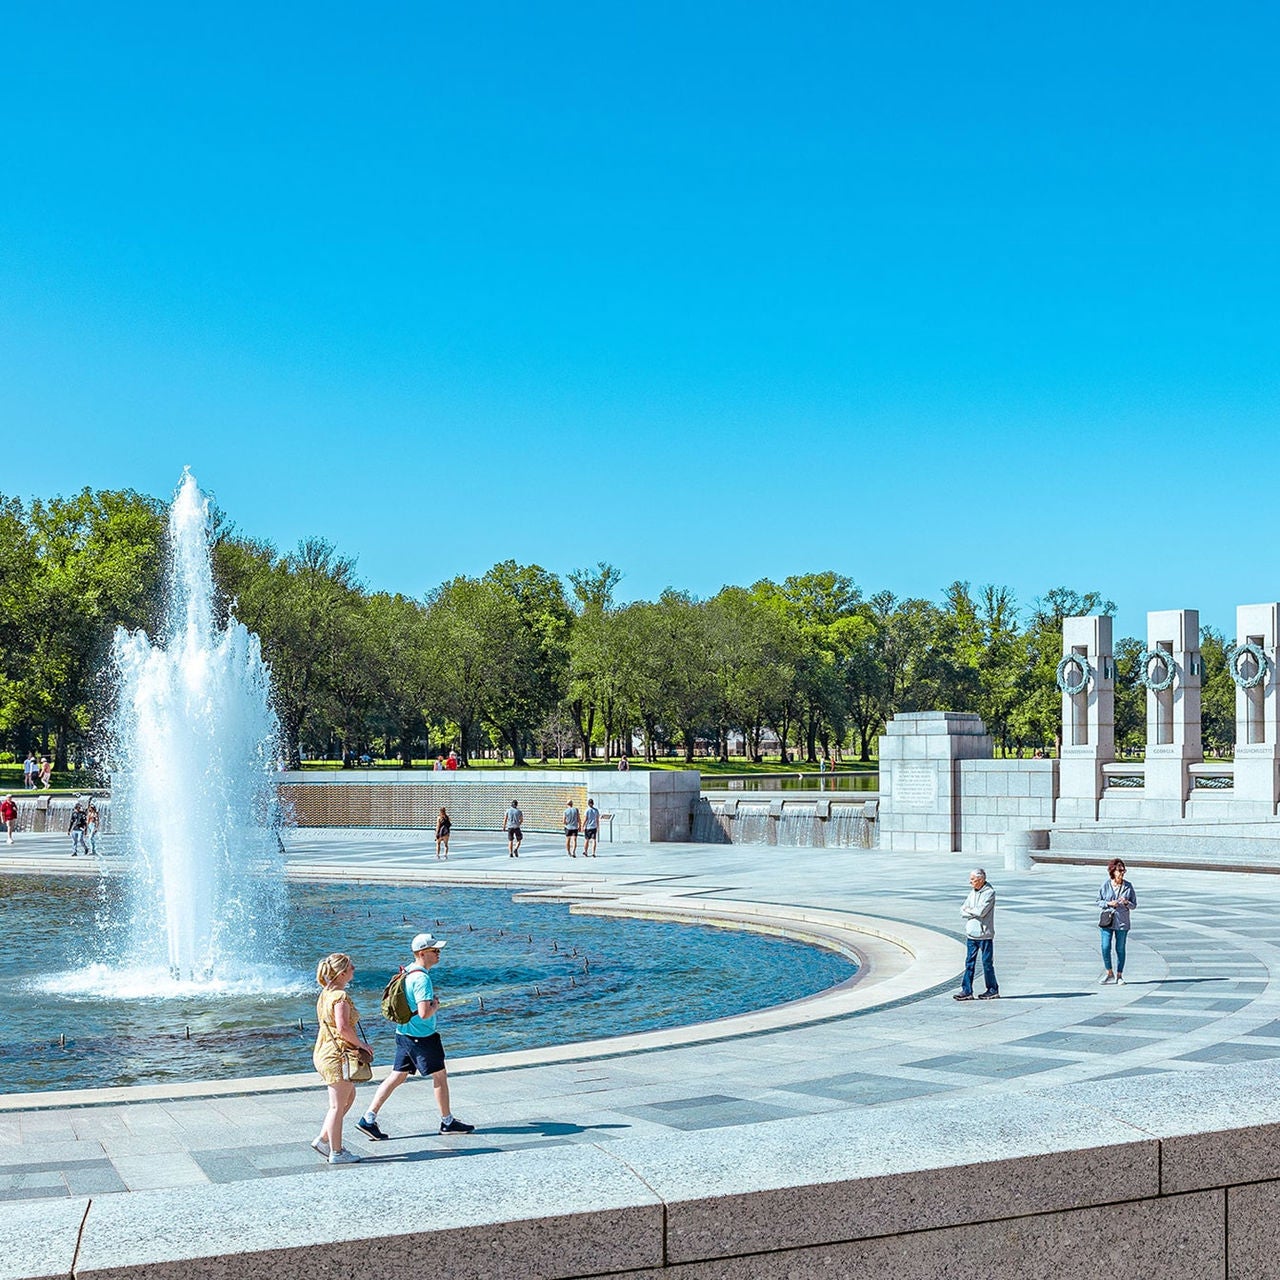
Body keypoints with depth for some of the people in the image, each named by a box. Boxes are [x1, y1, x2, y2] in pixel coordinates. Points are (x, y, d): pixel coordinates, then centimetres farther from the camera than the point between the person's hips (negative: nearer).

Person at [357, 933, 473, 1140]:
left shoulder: (408, 972, 8)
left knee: (397, 1077, 10)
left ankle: (368, 1119, 5)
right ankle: (448, 1122, 20)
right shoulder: (422, 979, -23)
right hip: (422, 1037, -9)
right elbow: (424, 1013, -30)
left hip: (404, 1034, 9)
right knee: (440, 1076, 8)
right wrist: (436, 1006, -9)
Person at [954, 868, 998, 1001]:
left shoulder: (989, 892, -10)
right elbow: (963, 911, 7)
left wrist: (969, 910, -4)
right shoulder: (973, 892, 12)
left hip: (985, 934, -7)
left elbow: (981, 911, -20)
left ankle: (993, 990, 13)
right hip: (971, 933, 7)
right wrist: (975, 913, -10)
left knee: (987, 963, 2)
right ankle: (967, 991, 6)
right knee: (969, 963, 4)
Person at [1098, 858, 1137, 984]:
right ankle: (1109, 973, 14)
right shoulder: (1105, 885, -2)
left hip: (1122, 922, 0)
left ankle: (1119, 975, 18)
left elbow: (1134, 904, 5)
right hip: (1107, 921, 0)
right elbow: (1099, 902, 5)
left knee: (1120, 949, 5)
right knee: (1105, 948, -6)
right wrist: (1108, 903, -13)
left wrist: (1126, 903, -15)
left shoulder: (1128, 886, 0)